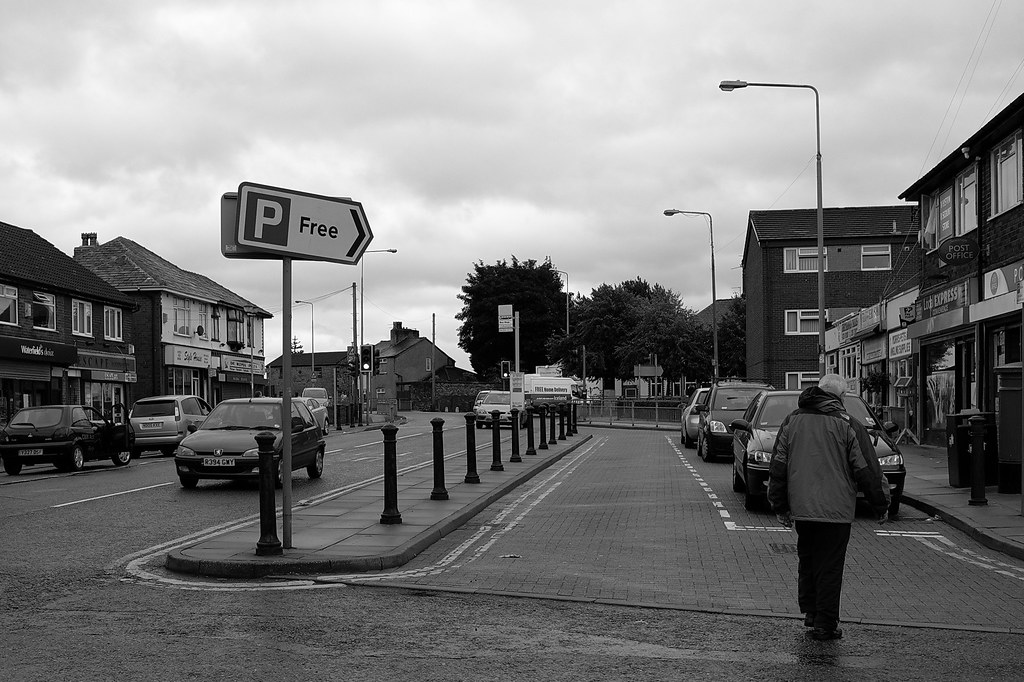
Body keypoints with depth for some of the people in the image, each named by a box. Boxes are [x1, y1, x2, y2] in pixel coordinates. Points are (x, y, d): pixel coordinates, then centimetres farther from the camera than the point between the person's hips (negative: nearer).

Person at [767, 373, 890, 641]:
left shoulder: (792, 421, 7)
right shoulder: (849, 426, -5)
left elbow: (777, 466, 9)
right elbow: (867, 470, -4)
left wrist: (780, 506, 16)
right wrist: (881, 505, 7)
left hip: (801, 507, 4)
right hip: (836, 509, -3)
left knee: (807, 559, 20)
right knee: (830, 566, 2)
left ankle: (809, 610, 20)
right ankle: (825, 624, 4)